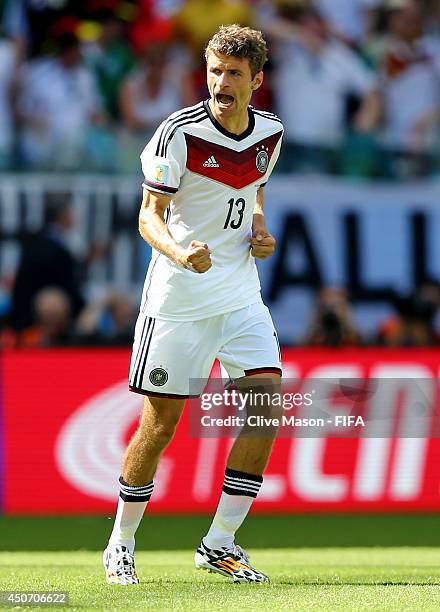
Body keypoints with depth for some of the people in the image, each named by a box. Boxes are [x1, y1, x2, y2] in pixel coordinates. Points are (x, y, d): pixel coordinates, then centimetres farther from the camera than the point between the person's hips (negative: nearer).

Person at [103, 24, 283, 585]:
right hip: (178, 297, -5)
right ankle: (121, 544, 15)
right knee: (161, 422, -3)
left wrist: (261, 231, 3)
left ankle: (219, 545, 2)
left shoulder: (270, 133, 3)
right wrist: (179, 252, -33)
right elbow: (149, 216, -14)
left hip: (240, 293, 5)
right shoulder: (180, 133, -14)